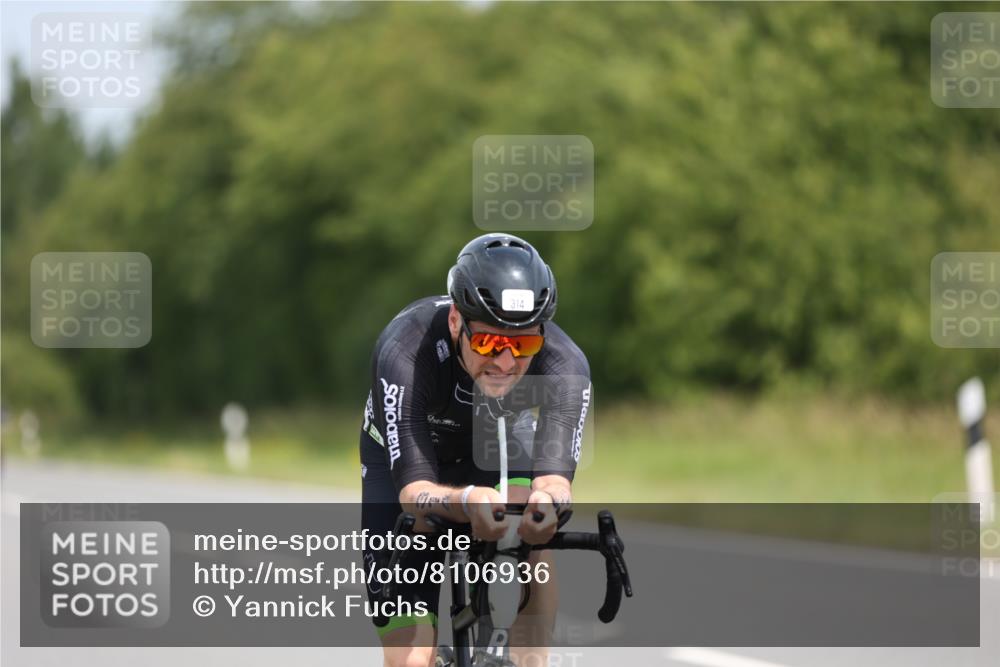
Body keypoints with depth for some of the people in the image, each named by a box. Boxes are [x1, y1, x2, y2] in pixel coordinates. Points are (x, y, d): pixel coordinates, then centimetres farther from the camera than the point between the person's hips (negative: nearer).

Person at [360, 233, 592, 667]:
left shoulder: (564, 366, -34)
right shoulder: (405, 352, -39)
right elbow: (415, 491, -45)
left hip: (497, 450, 2)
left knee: (533, 536, -33)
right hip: (403, 464, -1)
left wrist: (548, 498, -69)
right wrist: (466, 501, -67)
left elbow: (555, 476, -45)